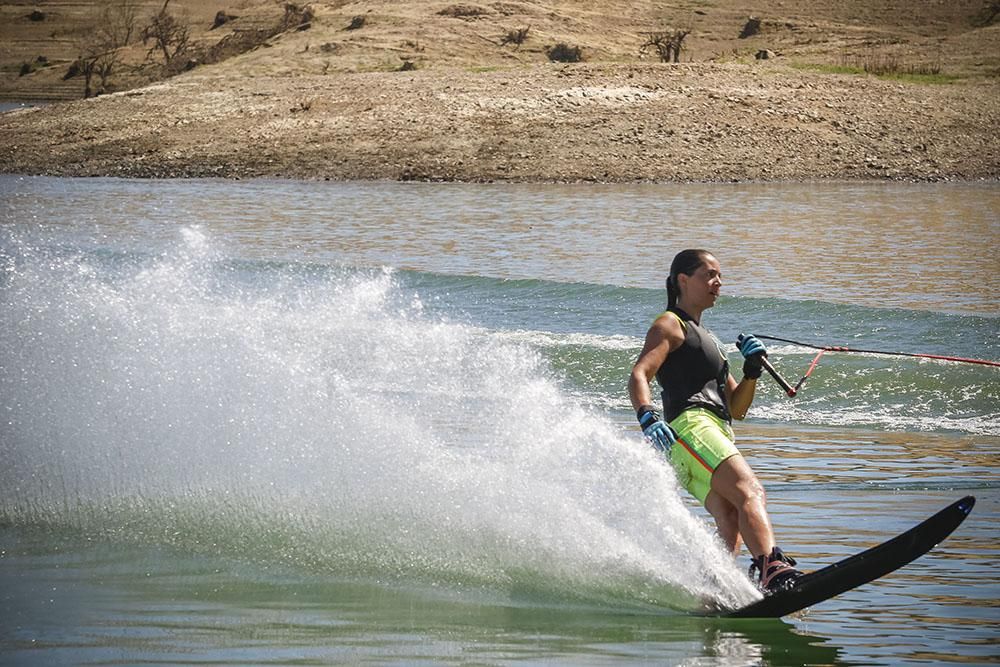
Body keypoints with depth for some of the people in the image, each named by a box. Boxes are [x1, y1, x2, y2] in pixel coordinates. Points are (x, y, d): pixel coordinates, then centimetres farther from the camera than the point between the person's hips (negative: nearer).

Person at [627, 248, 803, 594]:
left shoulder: (707, 340, 34)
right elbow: (638, 376, -8)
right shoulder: (670, 325, 9)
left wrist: (752, 370, 12)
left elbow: (737, 409, 29)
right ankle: (773, 569, -50)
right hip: (691, 425, -9)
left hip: (719, 435, 9)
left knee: (731, 527, -12)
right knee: (750, 492, -30)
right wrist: (648, 417, -27)